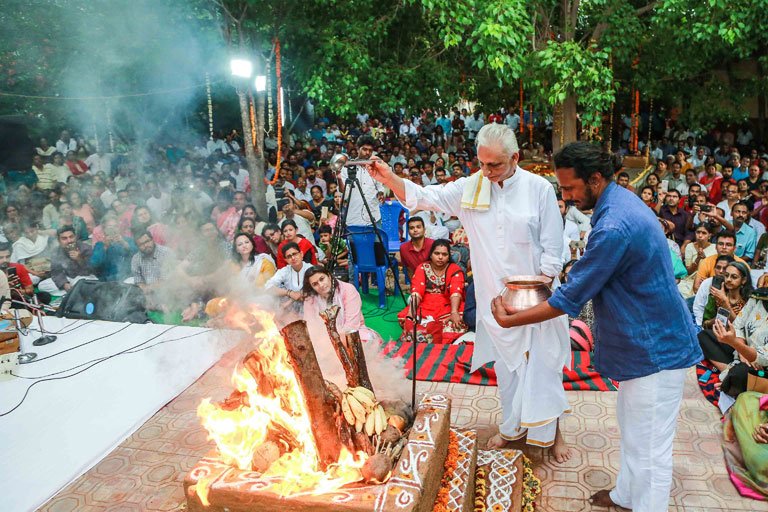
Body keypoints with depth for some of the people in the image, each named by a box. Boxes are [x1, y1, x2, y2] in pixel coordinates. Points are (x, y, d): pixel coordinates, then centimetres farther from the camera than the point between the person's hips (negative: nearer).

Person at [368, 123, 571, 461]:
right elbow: (424, 197, -2)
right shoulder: (470, 188, -1)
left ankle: (551, 430, 27)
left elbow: (552, 247, -7)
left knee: (542, 362, 6)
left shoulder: (539, 188, -9)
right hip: (493, 297, 3)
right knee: (505, 362, 16)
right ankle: (514, 426, 36)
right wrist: (389, 178, -17)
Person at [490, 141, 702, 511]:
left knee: (650, 447, 4)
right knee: (631, 425, 25)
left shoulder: (613, 228, -30)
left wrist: (511, 319, -15)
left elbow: (571, 299, -24)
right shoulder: (621, 199, 2)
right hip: (645, 341, 11)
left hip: (655, 348, -11)